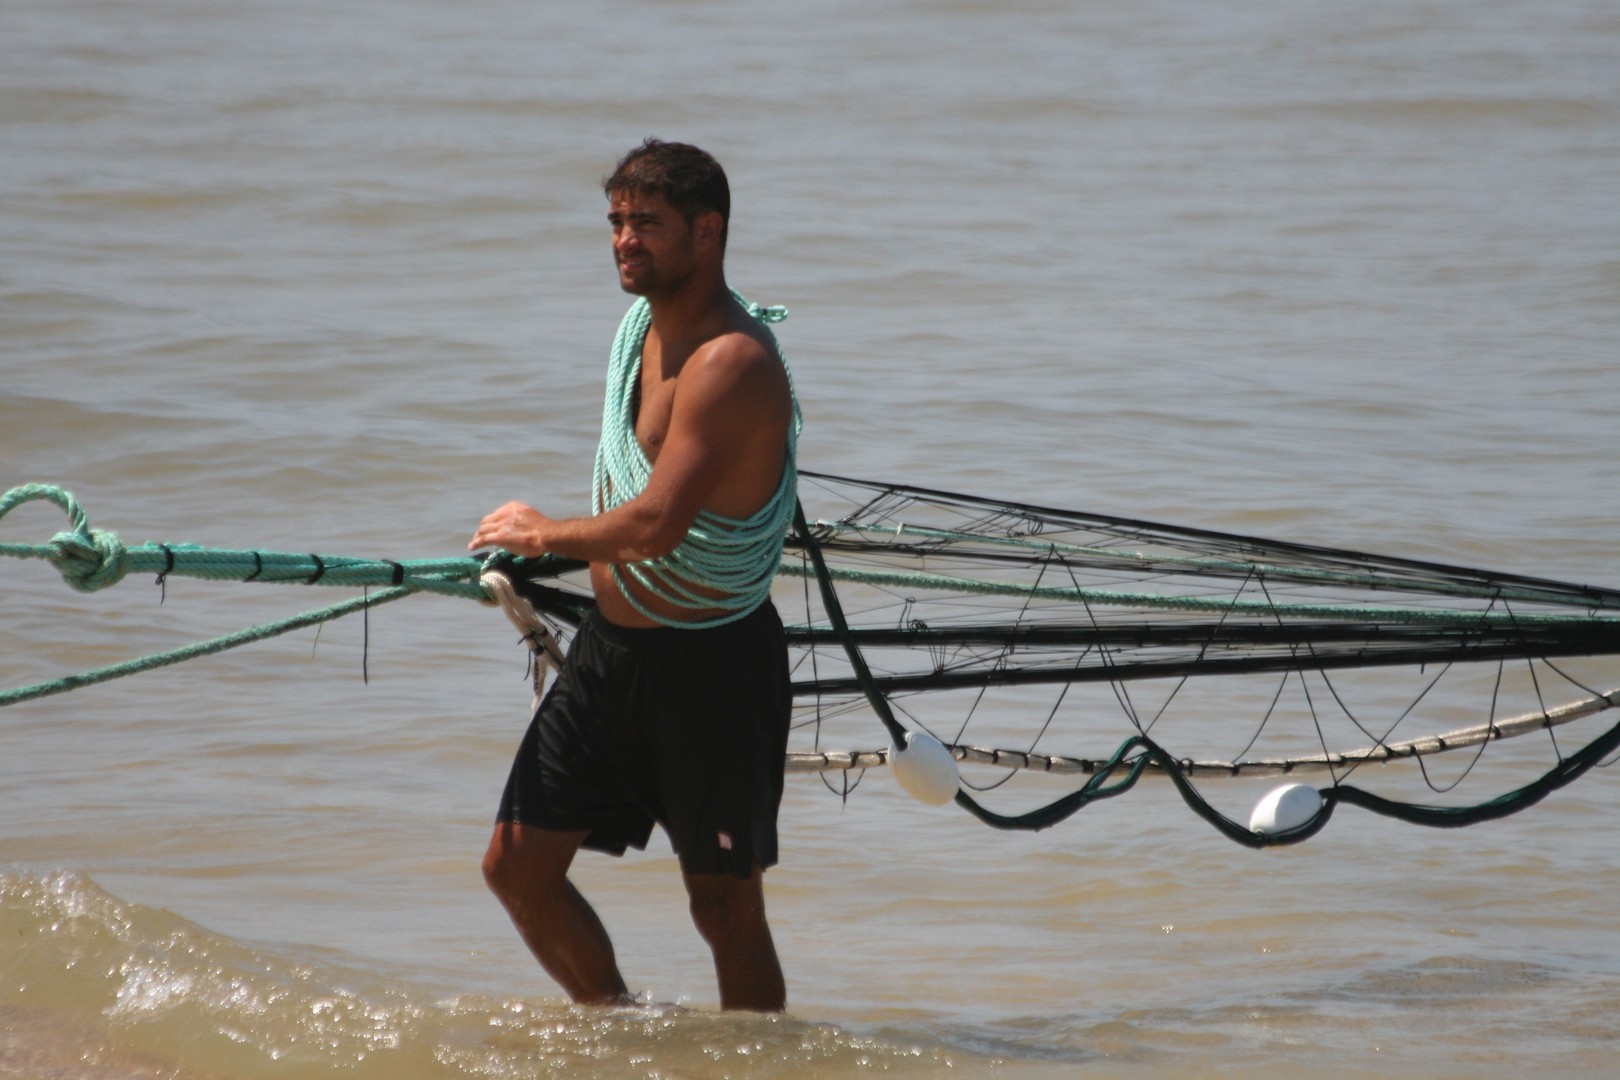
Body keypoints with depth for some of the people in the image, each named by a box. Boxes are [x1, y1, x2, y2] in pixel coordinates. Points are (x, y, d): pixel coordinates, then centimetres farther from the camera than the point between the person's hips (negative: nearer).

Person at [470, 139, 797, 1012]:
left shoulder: (733, 362, -23)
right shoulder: (644, 321, 6)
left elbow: (656, 525, -30)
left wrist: (542, 534, -15)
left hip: (712, 664, -9)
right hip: (611, 646, 9)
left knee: (725, 903, -1)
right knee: (517, 866, 9)